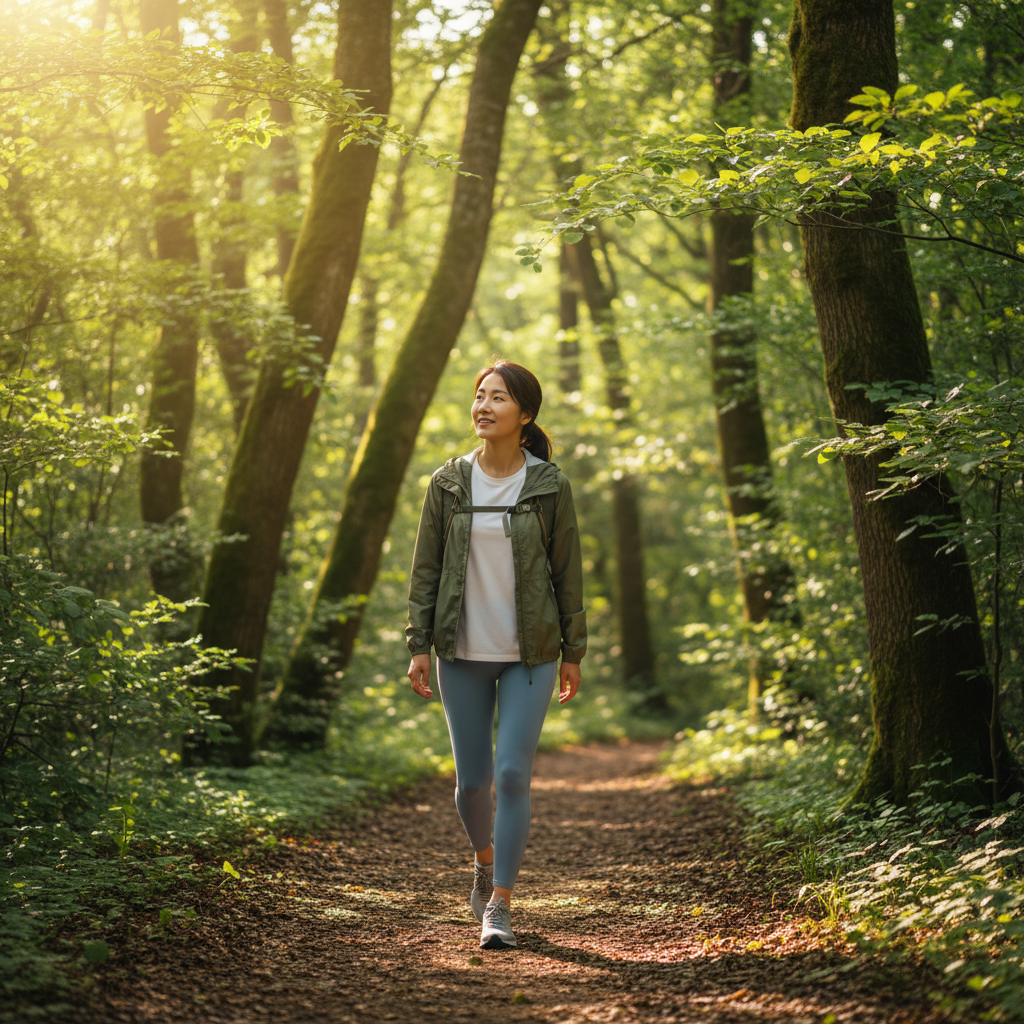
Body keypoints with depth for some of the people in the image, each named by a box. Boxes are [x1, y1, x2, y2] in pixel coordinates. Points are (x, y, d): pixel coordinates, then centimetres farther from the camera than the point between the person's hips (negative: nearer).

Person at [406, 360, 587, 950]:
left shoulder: (549, 485, -4)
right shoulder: (449, 482, 0)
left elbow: (568, 570, 1)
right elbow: (426, 567, 4)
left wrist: (573, 652, 2)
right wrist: (419, 645, 0)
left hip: (530, 653, -2)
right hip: (463, 654, 2)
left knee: (512, 773, -11)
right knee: (472, 778, 8)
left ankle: (500, 904, -2)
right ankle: (486, 860, 39)